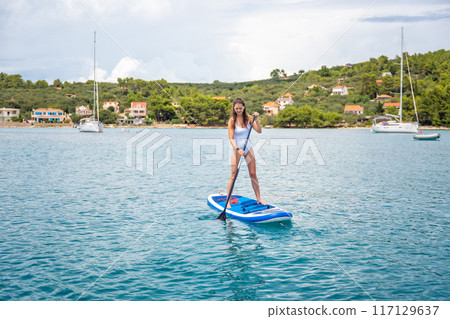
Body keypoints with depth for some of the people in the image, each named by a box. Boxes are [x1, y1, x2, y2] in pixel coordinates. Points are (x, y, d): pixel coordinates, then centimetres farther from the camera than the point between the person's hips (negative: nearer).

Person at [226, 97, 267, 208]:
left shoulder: (248, 118, -1)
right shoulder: (232, 121, -11)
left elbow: (259, 131, -6)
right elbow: (231, 139, -16)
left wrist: (257, 120, -22)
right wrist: (238, 149, -30)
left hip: (248, 147, 4)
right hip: (237, 148, -4)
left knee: (253, 174, 6)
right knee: (233, 175, -6)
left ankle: (258, 199, 16)